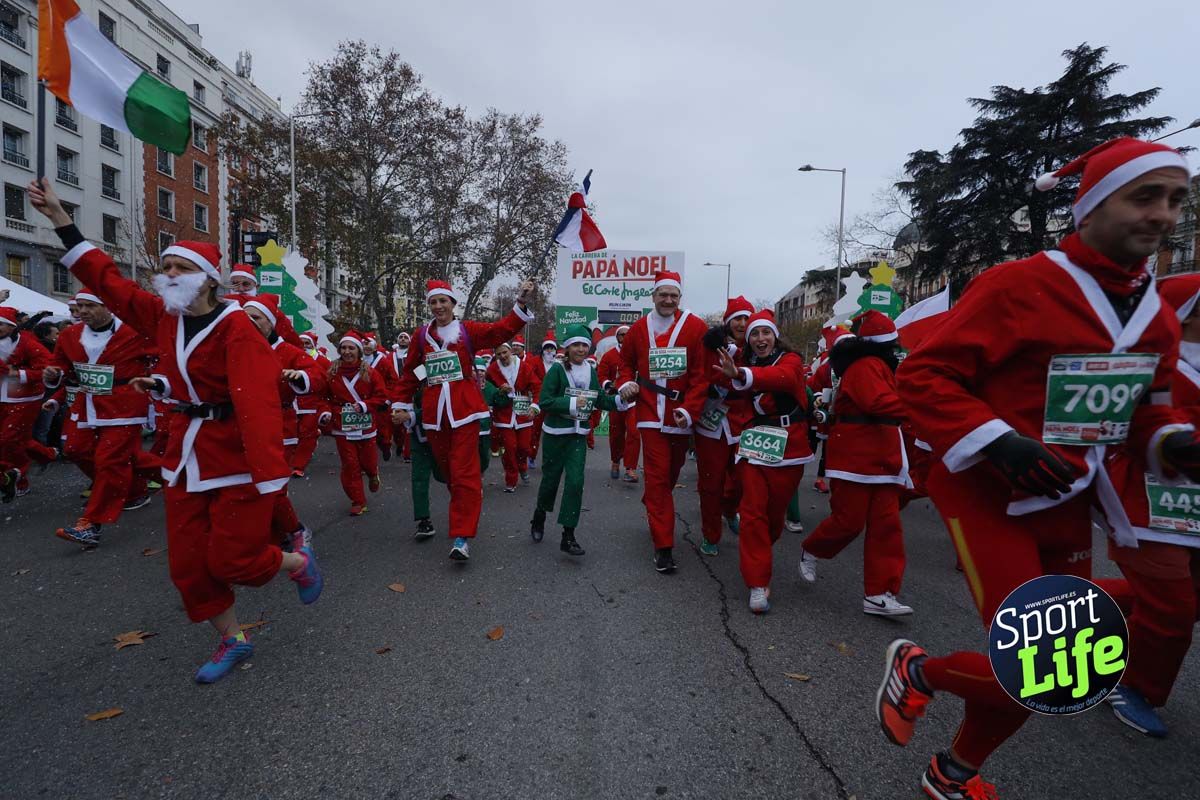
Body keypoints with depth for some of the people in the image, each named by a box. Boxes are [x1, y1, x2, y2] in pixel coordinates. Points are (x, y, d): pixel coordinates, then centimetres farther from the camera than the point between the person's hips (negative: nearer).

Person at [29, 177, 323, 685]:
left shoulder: (236, 329, -19)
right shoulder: (163, 317, 5)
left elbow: (257, 403, -27)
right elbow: (107, 280, 16)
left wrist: (271, 473, -33)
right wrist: (59, 220, 12)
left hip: (238, 457, -8)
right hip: (187, 455, 8)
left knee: (231, 559, -3)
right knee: (188, 562, 10)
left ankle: (298, 563, 28)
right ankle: (232, 640, 28)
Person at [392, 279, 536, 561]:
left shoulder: (468, 330, 2)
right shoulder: (421, 335, 10)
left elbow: (503, 329, -9)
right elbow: (410, 373, 15)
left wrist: (522, 304, -20)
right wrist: (401, 405, 12)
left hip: (464, 410, -3)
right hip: (434, 413, 4)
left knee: (464, 473, -7)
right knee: (447, 471, 12)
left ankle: (462, 537, -4)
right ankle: (465, 513, 33)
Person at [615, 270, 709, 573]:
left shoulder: (696, 328, -3)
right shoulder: (638, 329, 5)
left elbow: (701, 375, -6)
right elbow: (626, 363, 17)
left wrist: (689, 410, -15)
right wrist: (625, 383, -4)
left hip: (682, 415, 1)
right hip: (651, 414, 0)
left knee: (672, 472, 18)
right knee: (658, 476, -4)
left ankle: (651, 505, 48)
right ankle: (663, 546, 2)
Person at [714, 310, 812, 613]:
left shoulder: (791, 360, -4)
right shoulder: (742, 362, 8)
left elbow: (783, 377, -29)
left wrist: (741, 375, -47)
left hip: (788, 447, -1)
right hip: (754, 443, 1)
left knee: (776, 509, 11)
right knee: (753, 511, -6)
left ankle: (758, 554, 40)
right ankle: (758, 584, -1)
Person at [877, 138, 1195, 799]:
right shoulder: (1016, 285, -15)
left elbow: (1145, 403, 20)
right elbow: (922, 374, -17)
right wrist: (995, 441, -28)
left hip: (1067, 504, 8)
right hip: (988, 497, -7)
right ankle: (916, 669, 22)